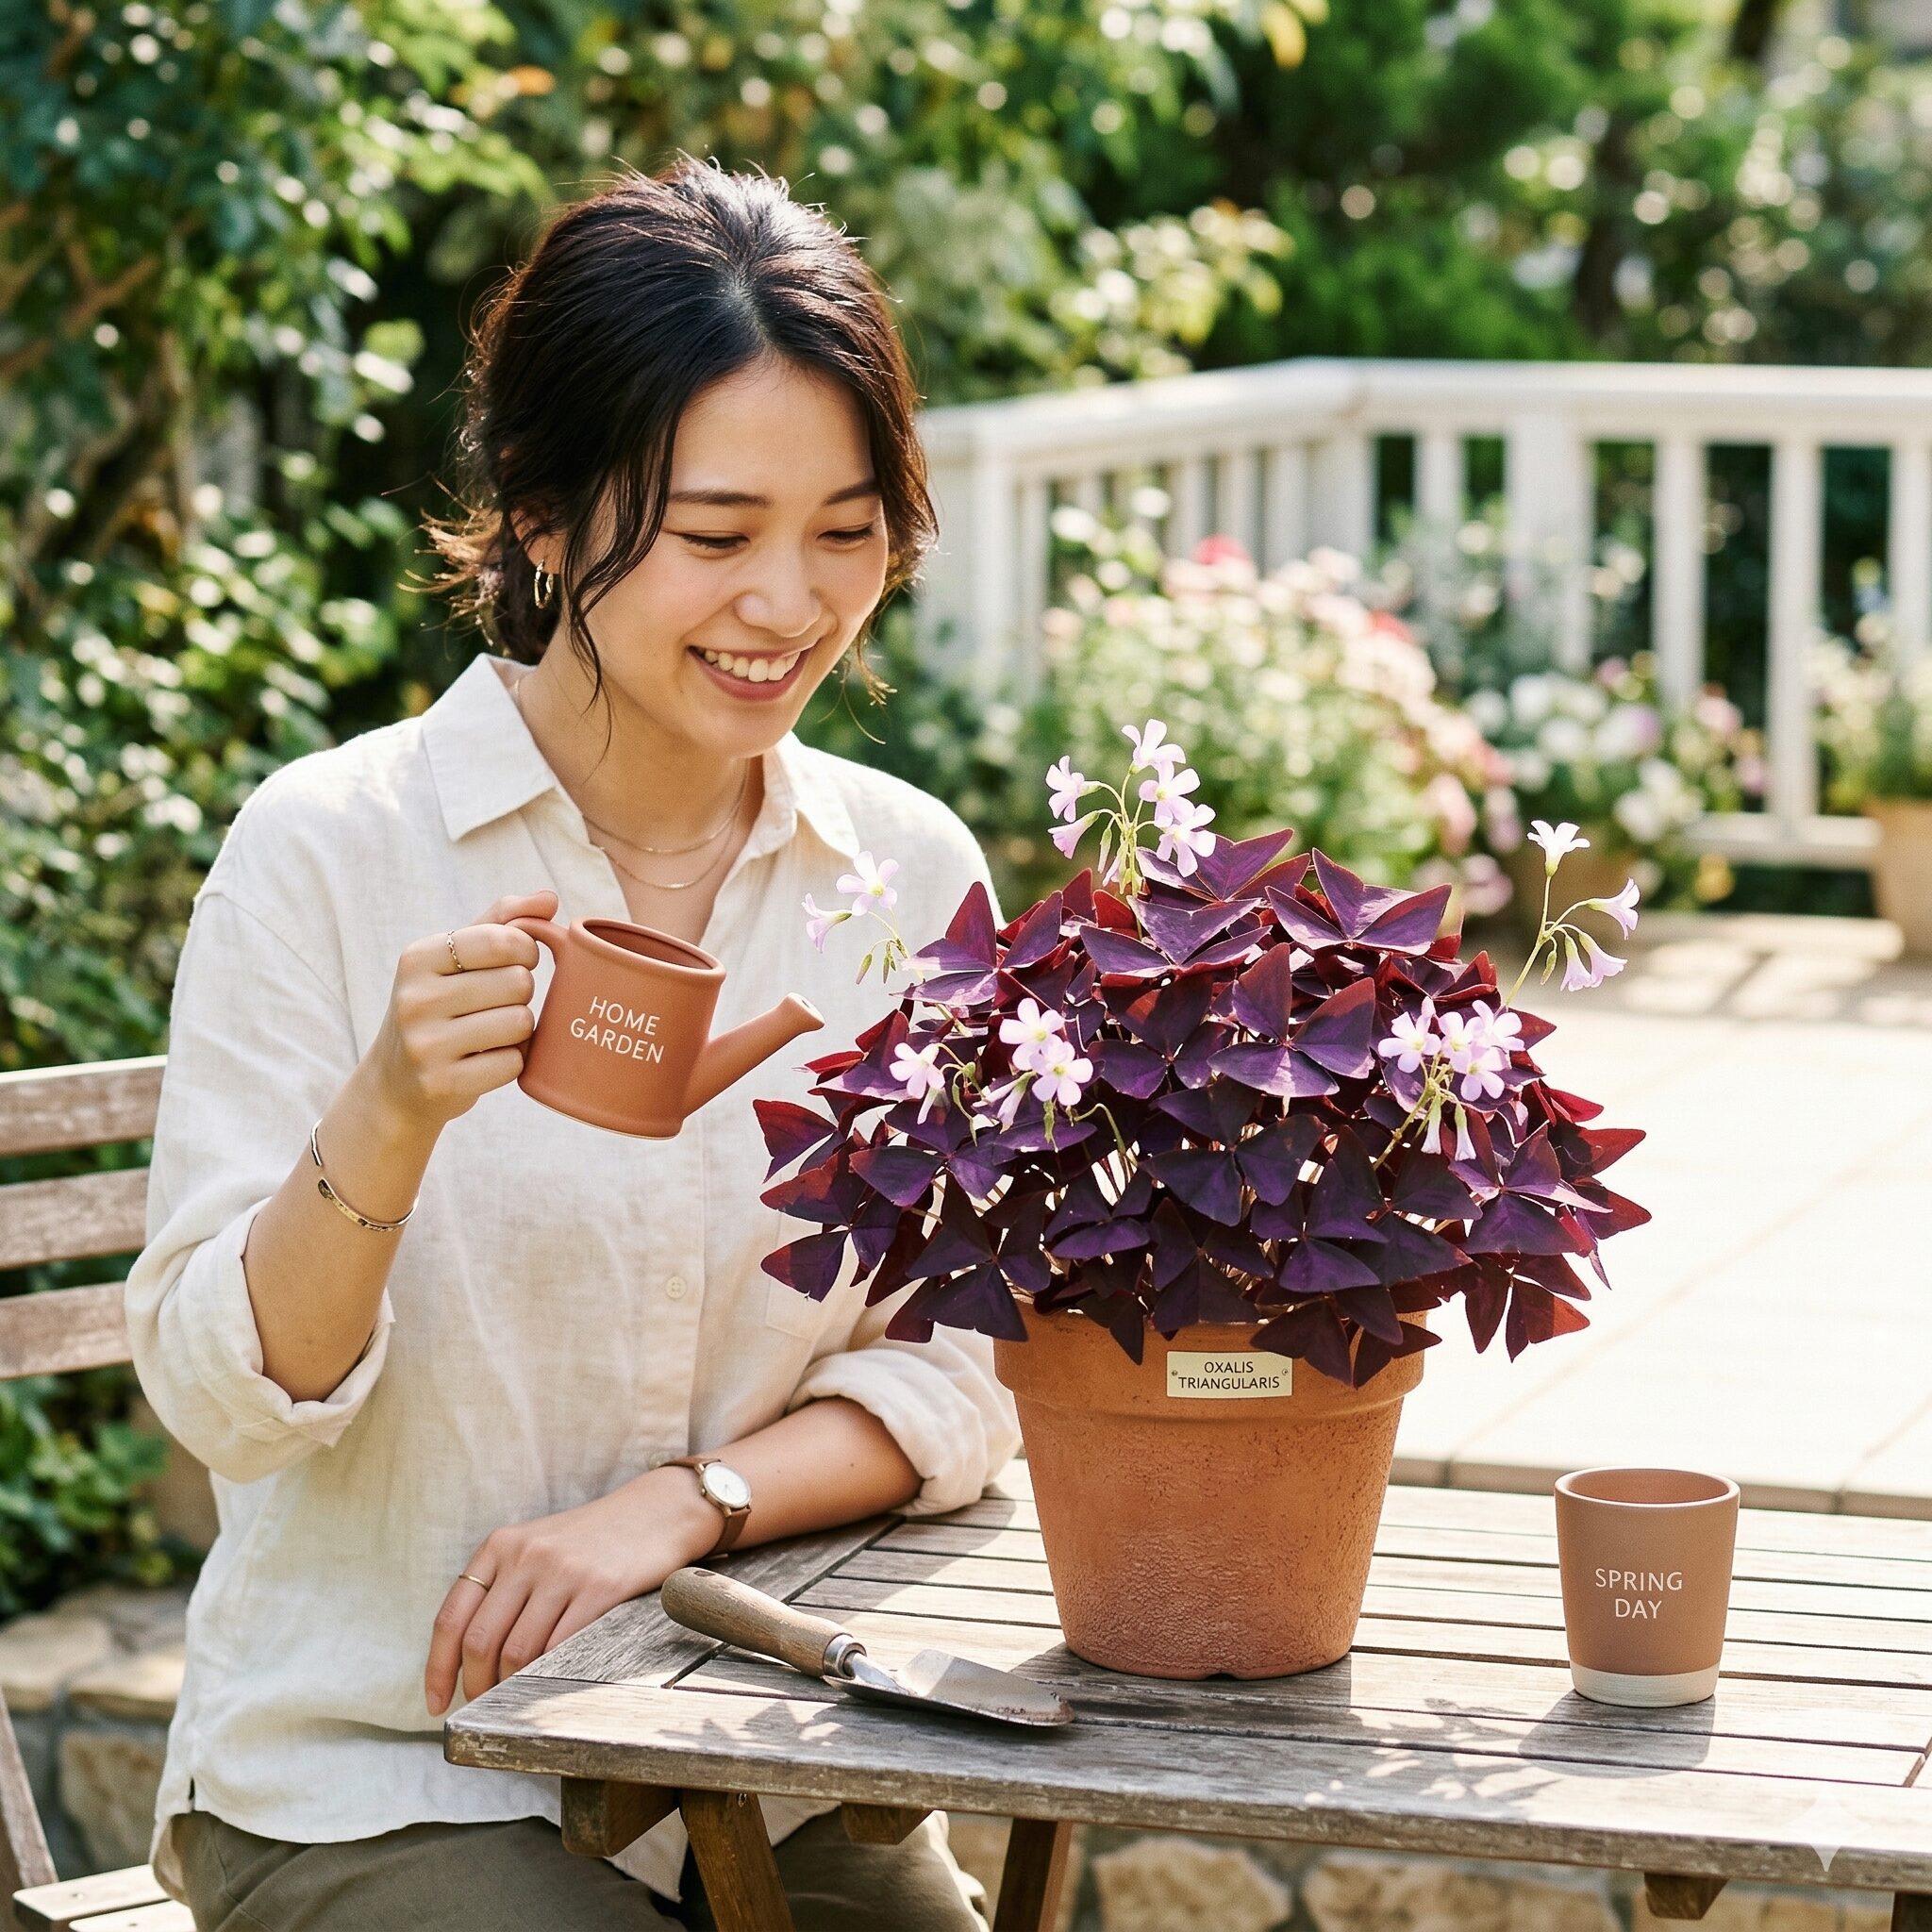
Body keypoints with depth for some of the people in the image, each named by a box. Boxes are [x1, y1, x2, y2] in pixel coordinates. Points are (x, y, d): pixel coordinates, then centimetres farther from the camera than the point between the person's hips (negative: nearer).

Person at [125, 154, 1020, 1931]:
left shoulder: (911, 873, 2)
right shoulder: (331, 851, -9)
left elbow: (957, 1379, 4)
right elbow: (225, 1402, -11)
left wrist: (683, 1501, -13)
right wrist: (387, 1119, -28)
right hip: (379, 1785, -4)